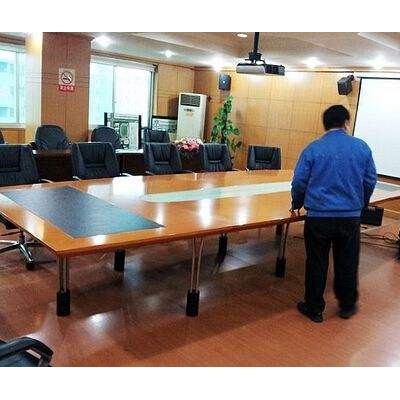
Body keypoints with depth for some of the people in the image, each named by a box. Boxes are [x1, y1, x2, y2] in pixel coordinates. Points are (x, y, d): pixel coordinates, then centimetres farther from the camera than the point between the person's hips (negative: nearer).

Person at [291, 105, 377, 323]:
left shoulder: (313, 148, -5)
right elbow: (370, 181, 7)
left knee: (317, 264, 11)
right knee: (347, 264, 17)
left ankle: (314, 308, 23)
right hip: (350, 217, 2)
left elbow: (299, 182, -3)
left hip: (319, 217, -2)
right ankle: (347, 305, 33)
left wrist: (297, 204, 15)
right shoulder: (362, 147, 0)